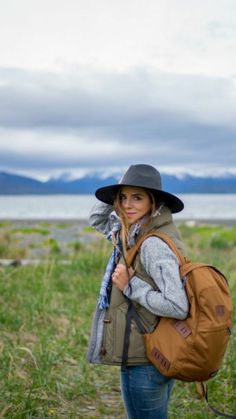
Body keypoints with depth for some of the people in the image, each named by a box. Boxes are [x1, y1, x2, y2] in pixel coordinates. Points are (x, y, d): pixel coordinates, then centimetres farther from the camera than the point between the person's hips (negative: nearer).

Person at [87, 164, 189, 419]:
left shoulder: (154, 245, -22)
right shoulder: (137, 234, 5)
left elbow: (178, 307, -30)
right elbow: (97, 219, 21)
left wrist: (130, 286, -20)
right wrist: (117, 191, 4)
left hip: (142, 362, -9)